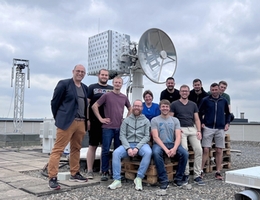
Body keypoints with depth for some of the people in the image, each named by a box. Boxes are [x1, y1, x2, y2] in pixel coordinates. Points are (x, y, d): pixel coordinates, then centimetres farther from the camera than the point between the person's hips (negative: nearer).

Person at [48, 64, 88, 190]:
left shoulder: (85, 88, 17)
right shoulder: (64, 84, -2)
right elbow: (54, 102, -1)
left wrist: (86, 120, 12)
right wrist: (58, 118, 3)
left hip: (81, 122, 7)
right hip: (66, 121, -7)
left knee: (76, 149, 14)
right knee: (58, 149, -5)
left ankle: (74, 174, 25)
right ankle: (52, 178, -2)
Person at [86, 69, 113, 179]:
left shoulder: (112, 89, 14)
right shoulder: (92, 87, 4)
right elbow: (86, 103, -1)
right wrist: (87, 119, -9)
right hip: (95, 122, -3)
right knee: (92, 146, 2)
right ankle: (90, 171, 8)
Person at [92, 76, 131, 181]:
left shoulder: (124, 97, 11)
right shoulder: (106, 95, 0)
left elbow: (130, 109, 26)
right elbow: (94, 106, -1)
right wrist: (100, 119, -5)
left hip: (120, 128, 3)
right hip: (108, 127, -3)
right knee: (106, 150, 0)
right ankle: (105, 172, 11)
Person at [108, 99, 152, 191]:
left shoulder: (146, 121, 9)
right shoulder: (126, 120, 11)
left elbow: (147, 136, -1)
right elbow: (122, 135, 3)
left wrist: (137, 147, -15)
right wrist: (128, 148, -14)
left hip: (141, 144, -1)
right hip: (128, 144, 1)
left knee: (148, 152, -34)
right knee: (116, 153, -27)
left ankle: (139, 178, -23)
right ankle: (117, 180, -20)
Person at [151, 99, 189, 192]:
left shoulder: (175, 120, 10)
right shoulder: (154, 120, 3)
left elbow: (178, 136, 0)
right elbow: (155, 137, -7)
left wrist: (174, 148, -20)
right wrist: (165, 149, -20)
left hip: (172, 144, 3)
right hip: (159, 144, -2)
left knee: (185, 153, -24)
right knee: (156, 153, -36)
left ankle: (178, 180, -7)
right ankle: (163, 180, -25)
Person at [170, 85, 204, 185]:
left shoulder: (193, 104, 18)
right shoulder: (174, 104, 8)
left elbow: (197, 119, 15)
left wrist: (199, 131, 1)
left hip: (192, 129, 4)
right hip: (181, 129, -3)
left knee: (199, 150, -10)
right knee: (184, 149, -23)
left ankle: (197, 176, 0)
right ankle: (186, 173, -5)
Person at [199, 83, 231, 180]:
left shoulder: (224, 100, 7)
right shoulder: (205, 100, 1)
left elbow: (227, 113, 18)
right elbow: (199, 112, 6)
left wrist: (227, 123, 6)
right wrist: (202, 123, -3)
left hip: (220, 128, 3)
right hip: (208, 128, -2)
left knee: (219, 150, 5)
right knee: (205, 150, -5)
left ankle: (218, 172, 13)